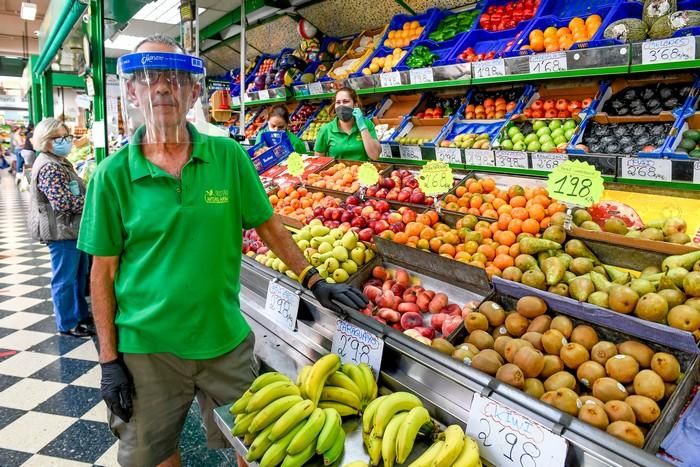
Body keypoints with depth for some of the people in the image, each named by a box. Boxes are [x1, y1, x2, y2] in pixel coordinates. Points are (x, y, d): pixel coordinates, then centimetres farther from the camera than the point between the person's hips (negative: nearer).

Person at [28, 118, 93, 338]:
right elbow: (64, 203, -26)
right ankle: (67, 324, 13)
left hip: (73, 228, 10)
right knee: (65, 279, 1)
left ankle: (80, 314, 34)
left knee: (79, 275, 20)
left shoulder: (61, 163, 14)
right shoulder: (49, 168, -18)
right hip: (61, 231, -10)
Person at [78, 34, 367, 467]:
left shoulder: (229, 157, -5)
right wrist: (109, 359, -3)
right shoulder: (113, 174, -7)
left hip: (226, 339, 1)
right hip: (146, 347, 0)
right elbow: (103, 272, -3)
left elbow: (268, 225, 4)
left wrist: (315, 281, 0)